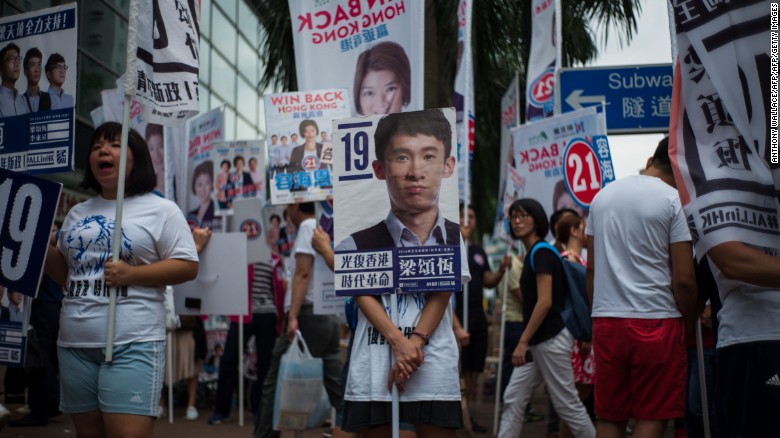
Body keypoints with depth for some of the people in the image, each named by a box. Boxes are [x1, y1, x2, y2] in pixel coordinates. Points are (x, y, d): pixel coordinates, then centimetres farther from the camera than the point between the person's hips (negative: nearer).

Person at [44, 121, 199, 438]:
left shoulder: (161, 210, -1)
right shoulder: (78, 213, 18)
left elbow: (188, 266, -7)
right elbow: (64, 274, 22)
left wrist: (131, 274, -17)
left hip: (132, 344, -6)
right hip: (74, 345, 6)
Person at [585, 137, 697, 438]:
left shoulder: (602, 196, 11)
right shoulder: (674, 201, -6)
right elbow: (684, 279, -9)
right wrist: (690, 323, 4)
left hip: (605, 320, 5)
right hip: (656, 321, -5)